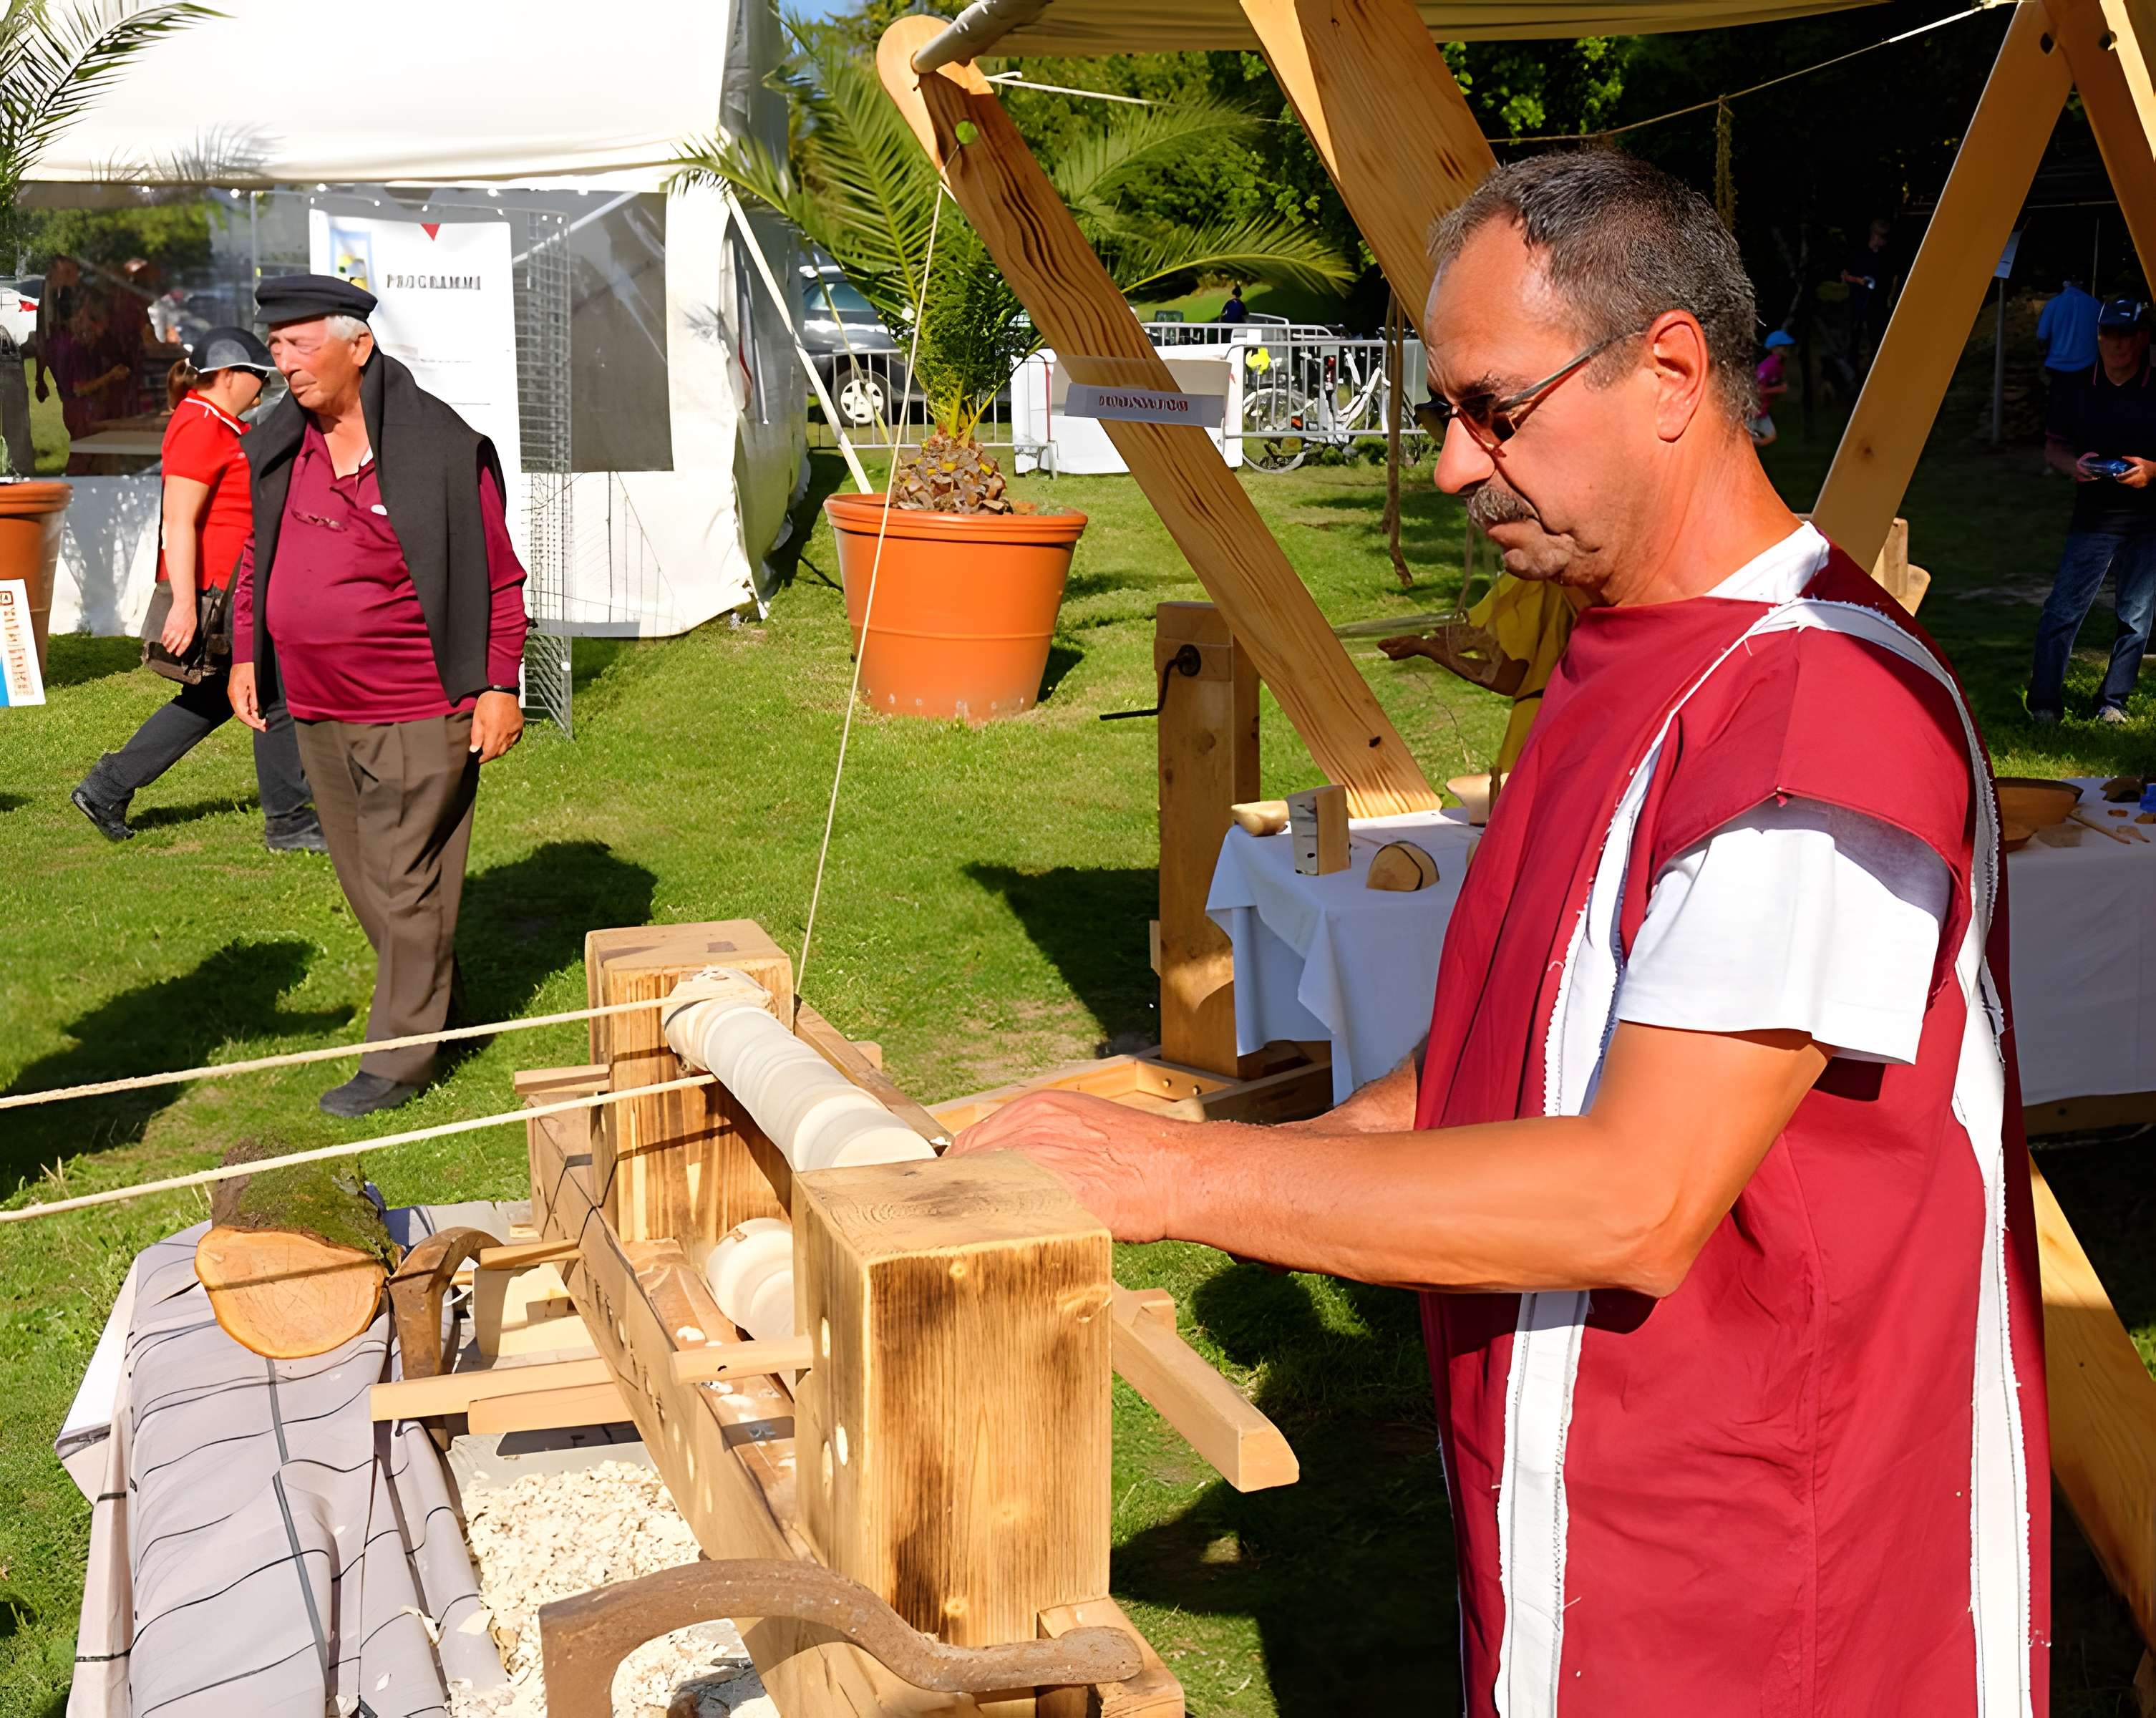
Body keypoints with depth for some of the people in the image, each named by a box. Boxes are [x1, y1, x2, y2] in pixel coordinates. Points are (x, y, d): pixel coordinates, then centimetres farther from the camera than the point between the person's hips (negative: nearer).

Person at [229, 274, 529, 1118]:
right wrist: (245, 654, 11)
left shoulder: (444, 447, -13)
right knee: (362, 880, 17)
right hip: (317, 711, 7)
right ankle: (422, 1000, 35)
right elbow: (257, 559, 19)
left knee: (406, 887, -1)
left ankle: (400, 1057, 9)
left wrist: (499, 686, -11)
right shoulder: (276, 448, 6)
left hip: (419, 715, -7)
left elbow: (499, 579, -9)